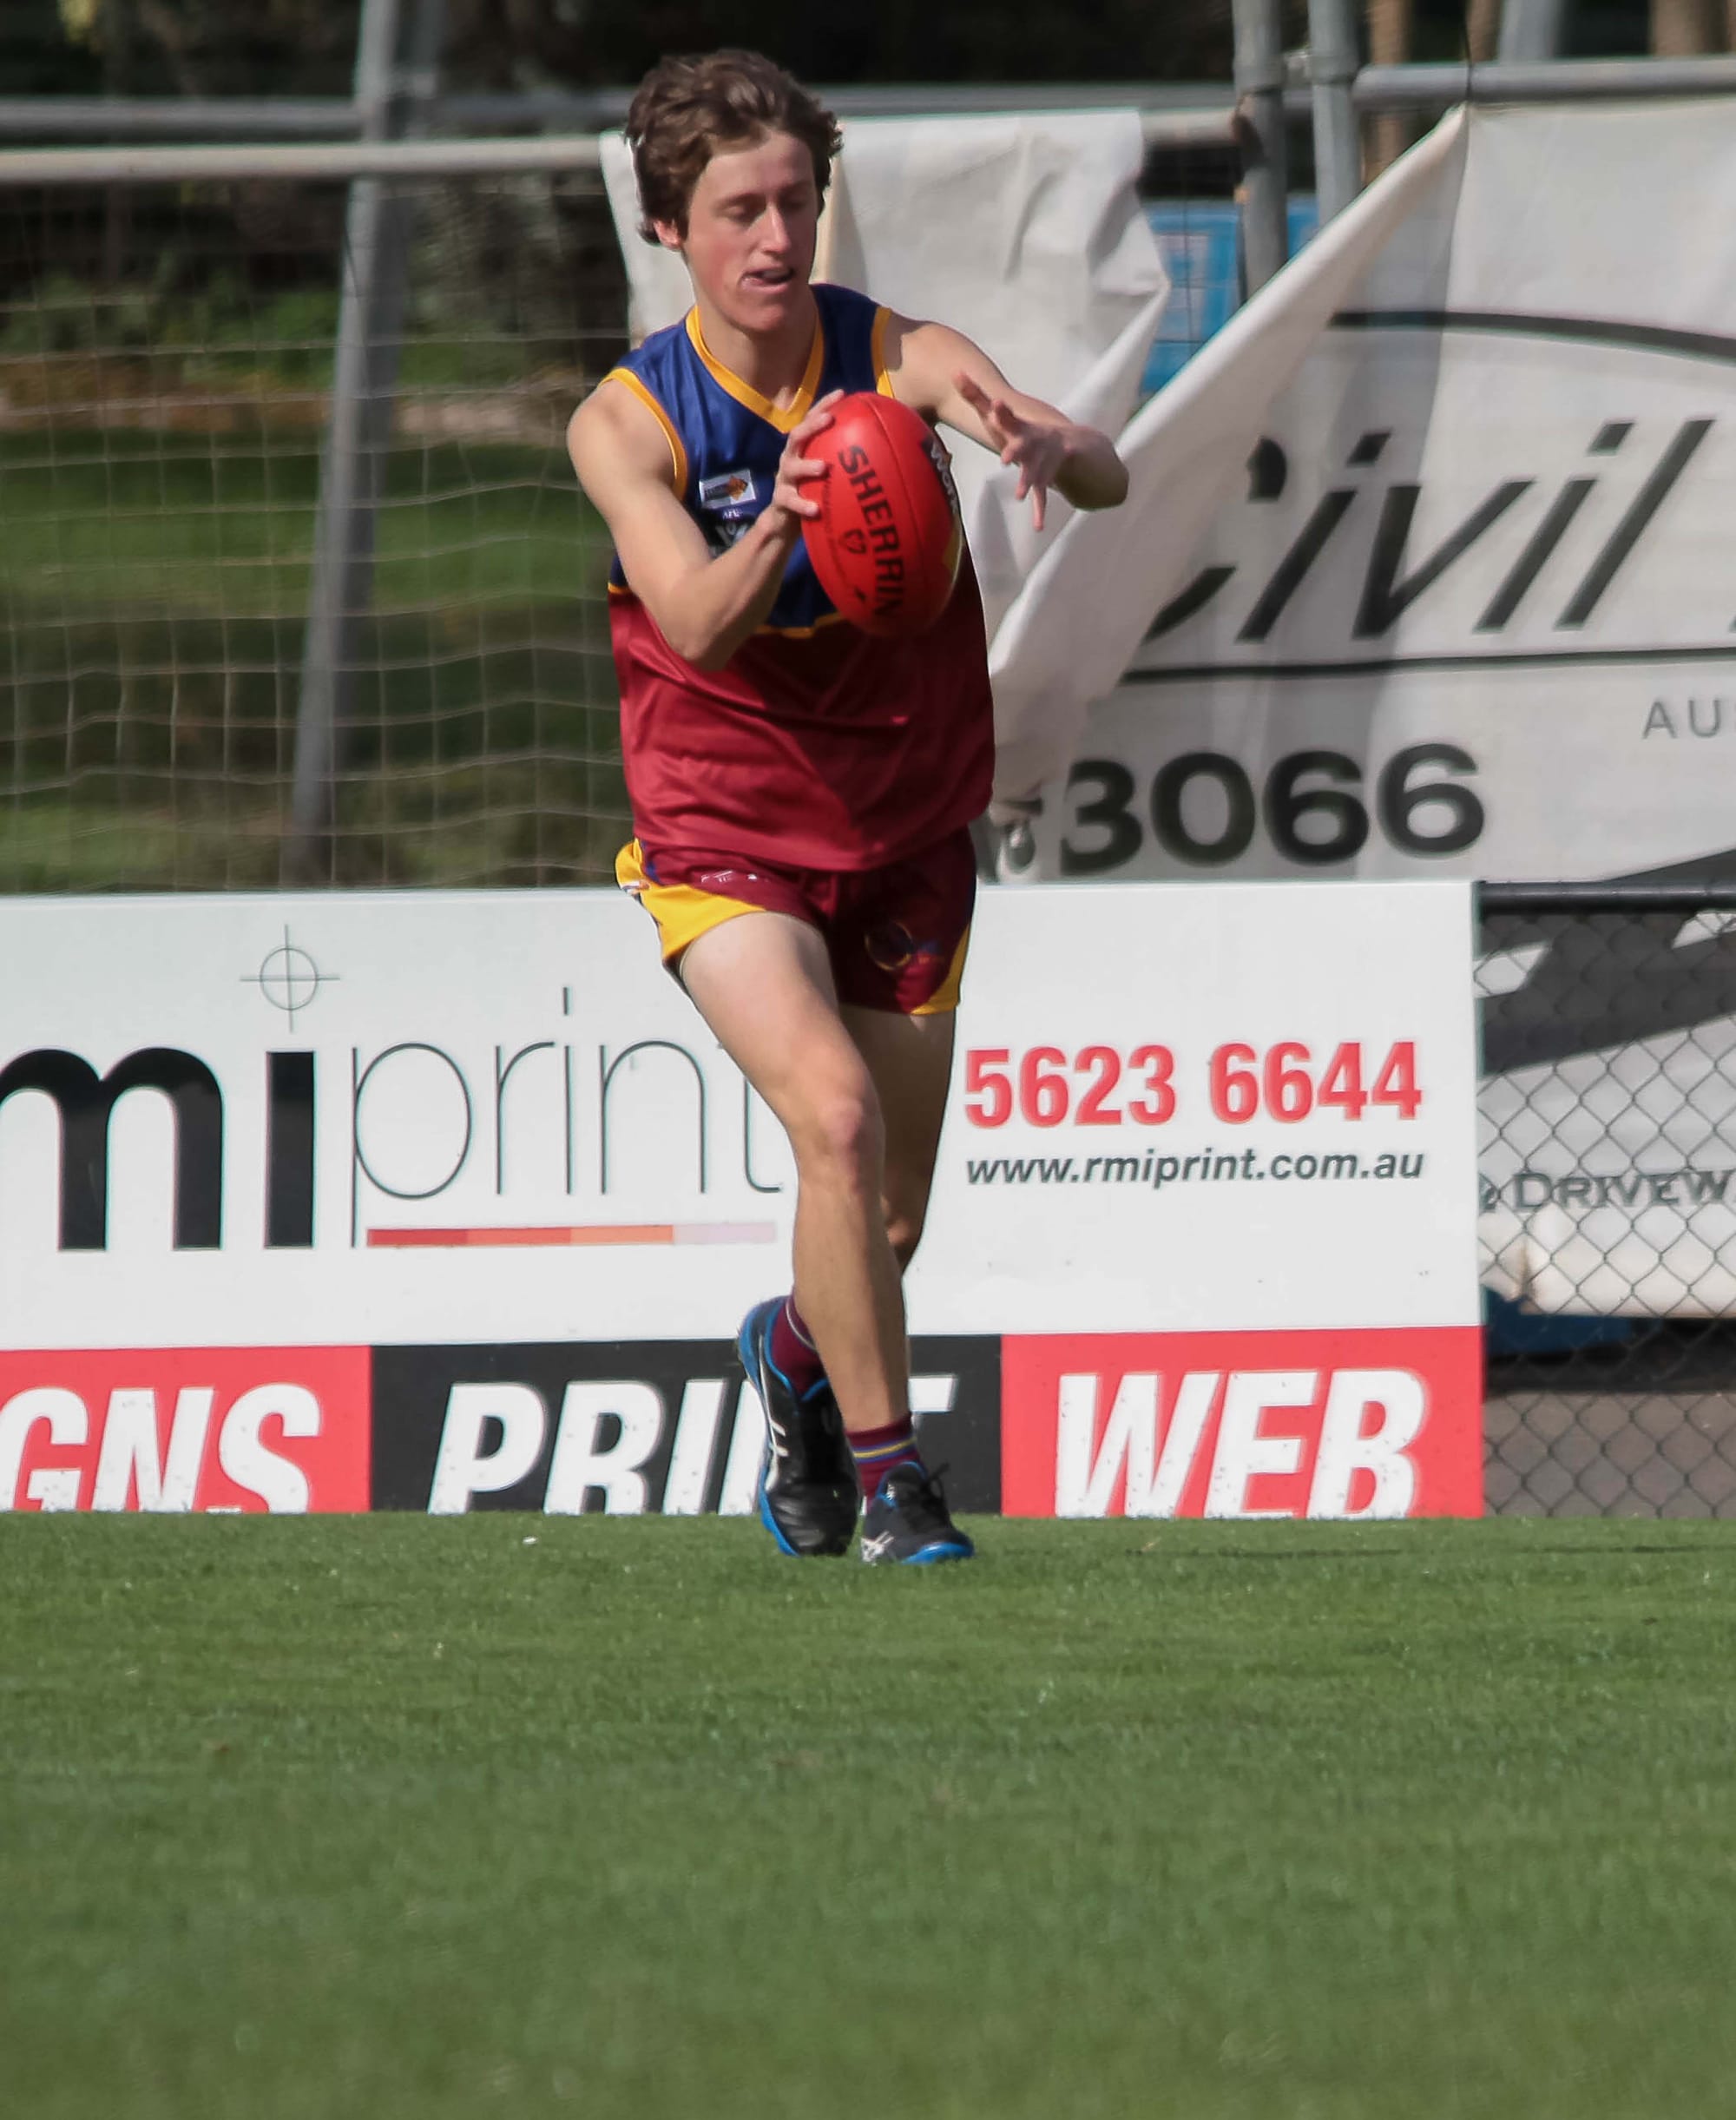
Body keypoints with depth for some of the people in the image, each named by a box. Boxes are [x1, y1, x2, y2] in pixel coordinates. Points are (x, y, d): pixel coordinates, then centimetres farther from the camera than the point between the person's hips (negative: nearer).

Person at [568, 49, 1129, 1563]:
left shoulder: (905, 360, -11)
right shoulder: (627, 423, -13)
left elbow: (1107, 477, -25)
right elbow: (696, 626, -28)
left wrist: (1047, 448, -49)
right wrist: (774, 531, -48)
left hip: (906, 839, 3)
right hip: (724, 843, -3)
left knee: (889, 1224, 10)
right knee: (836, 1114, -27)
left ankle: (796, 1354, 45)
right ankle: (884, 1471, -15)